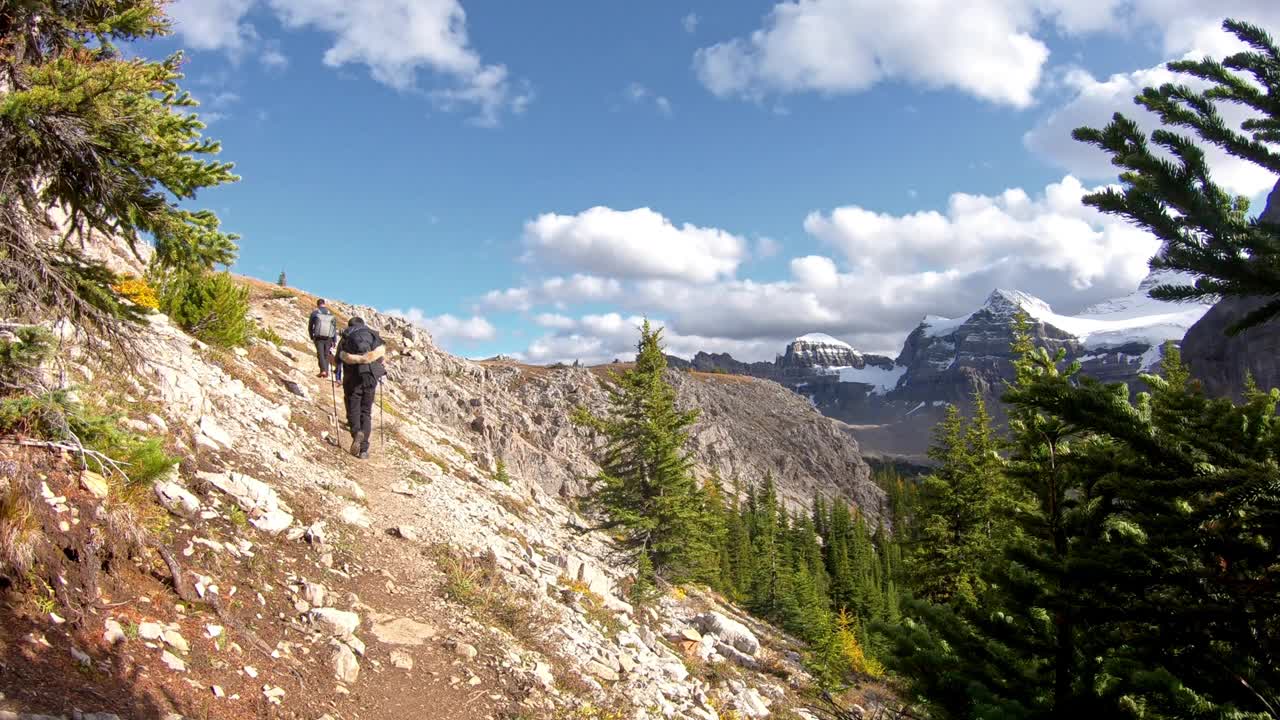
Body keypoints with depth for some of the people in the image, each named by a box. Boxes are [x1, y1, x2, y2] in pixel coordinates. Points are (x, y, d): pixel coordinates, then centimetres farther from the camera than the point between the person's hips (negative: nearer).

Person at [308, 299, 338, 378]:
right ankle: (326, 371, 12)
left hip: (318, 337, -2)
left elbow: (310, 326, 7)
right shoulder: (330, 313, 7)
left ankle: (323, 370, -21)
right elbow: (334, 328, 6)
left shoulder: (314, 312, 2)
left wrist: (312, 337, 23)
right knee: (326, 355, 12)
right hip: (328, 338, 2)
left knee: (320, 354, -4)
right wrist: (334, 342, 10)